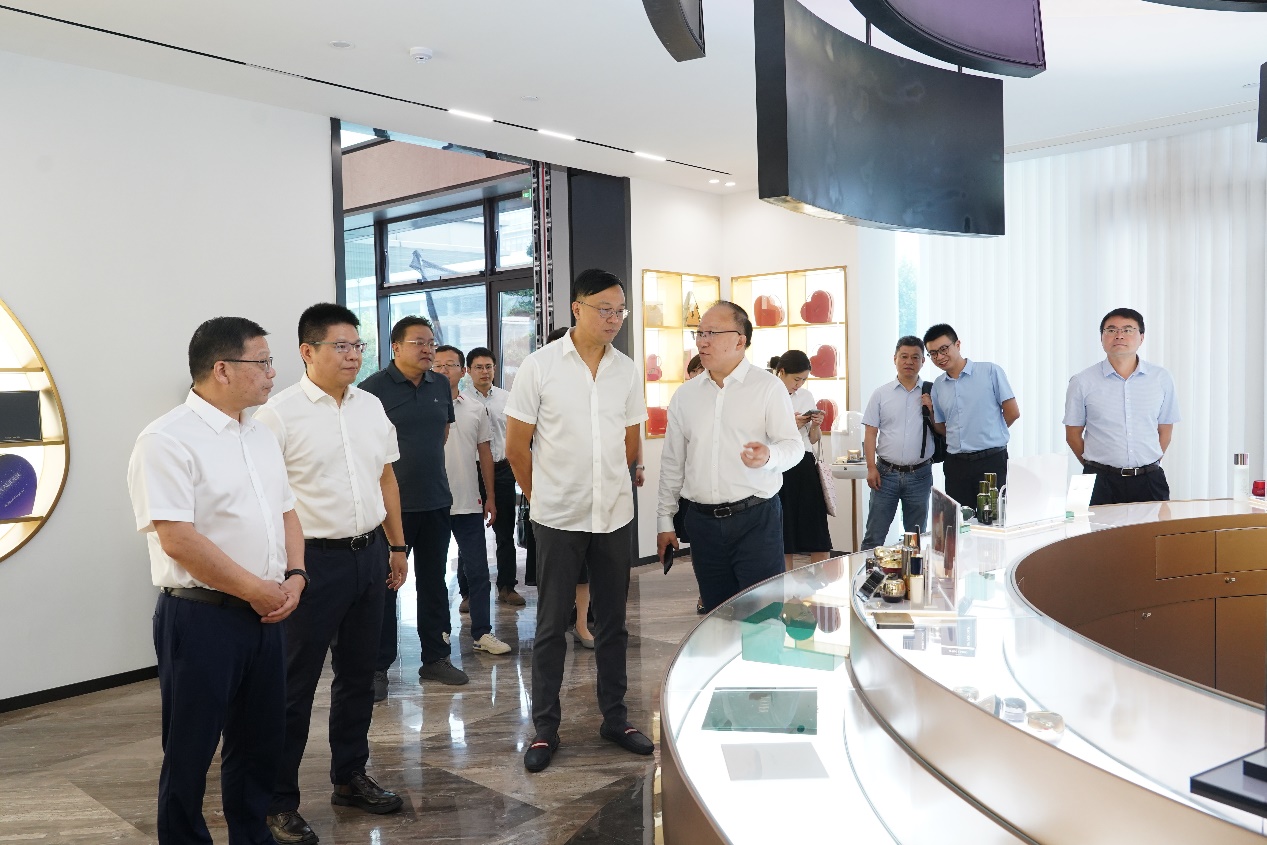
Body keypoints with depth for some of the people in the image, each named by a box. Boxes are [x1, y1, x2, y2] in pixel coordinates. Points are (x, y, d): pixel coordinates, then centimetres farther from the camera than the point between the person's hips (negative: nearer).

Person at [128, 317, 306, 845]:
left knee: (260, 741, 17)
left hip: (264, 615, 7)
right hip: (200, 618, -7)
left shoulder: (261, 438, 11)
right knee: (190, 752, 8)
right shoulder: (168, 440, -14)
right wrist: (258, 591, -15)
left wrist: (294, 577, -1)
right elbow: (178, 539, -21)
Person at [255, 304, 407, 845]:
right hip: (313, 560, -6)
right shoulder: (279, 414, -11)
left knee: (358, 675, 17)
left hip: (369, 555, 6)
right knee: (295, 686, 4)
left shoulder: (371, 406, 8)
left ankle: (349, 778, 35)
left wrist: (397, 546, 14)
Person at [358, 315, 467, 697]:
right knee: (384, 586, 3)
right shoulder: (374, 387, -9)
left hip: (436, 501, 6)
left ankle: (435, 658, 25)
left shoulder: (440, 384, 7)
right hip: (391, 503, -5)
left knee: (434, 582, 13)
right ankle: (377, 667, 13)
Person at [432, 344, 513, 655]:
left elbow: (485, 454, 11)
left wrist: (490, 497, 10)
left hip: (469, 504, 2)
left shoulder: (476, 408, 5)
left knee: (478, 571, 4)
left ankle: (482, 633, 12)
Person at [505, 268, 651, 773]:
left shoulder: (627, 370, 3)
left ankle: (615, 719, 28)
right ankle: (545, 728, 19)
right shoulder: (539, 366, -7)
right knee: (551, 626, 7)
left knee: (612, 623, 14)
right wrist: (543, 496, 6)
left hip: (615, 516, 3)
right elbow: (516, 446, -2)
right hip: (558, 519, -3)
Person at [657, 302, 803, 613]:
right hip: (702, 521, 4)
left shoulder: (768, 387, -1)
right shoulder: (685, 395, 10)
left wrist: (769, 456, -28)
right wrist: (665, 521, 12)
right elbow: (672, 462, 14)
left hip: (755, 519, -4)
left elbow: (793, 445, -5)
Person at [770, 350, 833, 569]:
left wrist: (816, 425, -1)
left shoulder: (806, 395, 13)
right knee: (784, 542, 6)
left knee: (820, 542, 2)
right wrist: (791, 425, -13)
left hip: (806, 468, 5)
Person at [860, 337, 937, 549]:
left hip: (919, 475, 1)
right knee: (874, 536, 1)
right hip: (886, 473, -1)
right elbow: (870, 432, 2)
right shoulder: (881, 394, 4)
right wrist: (871, 468, -6)